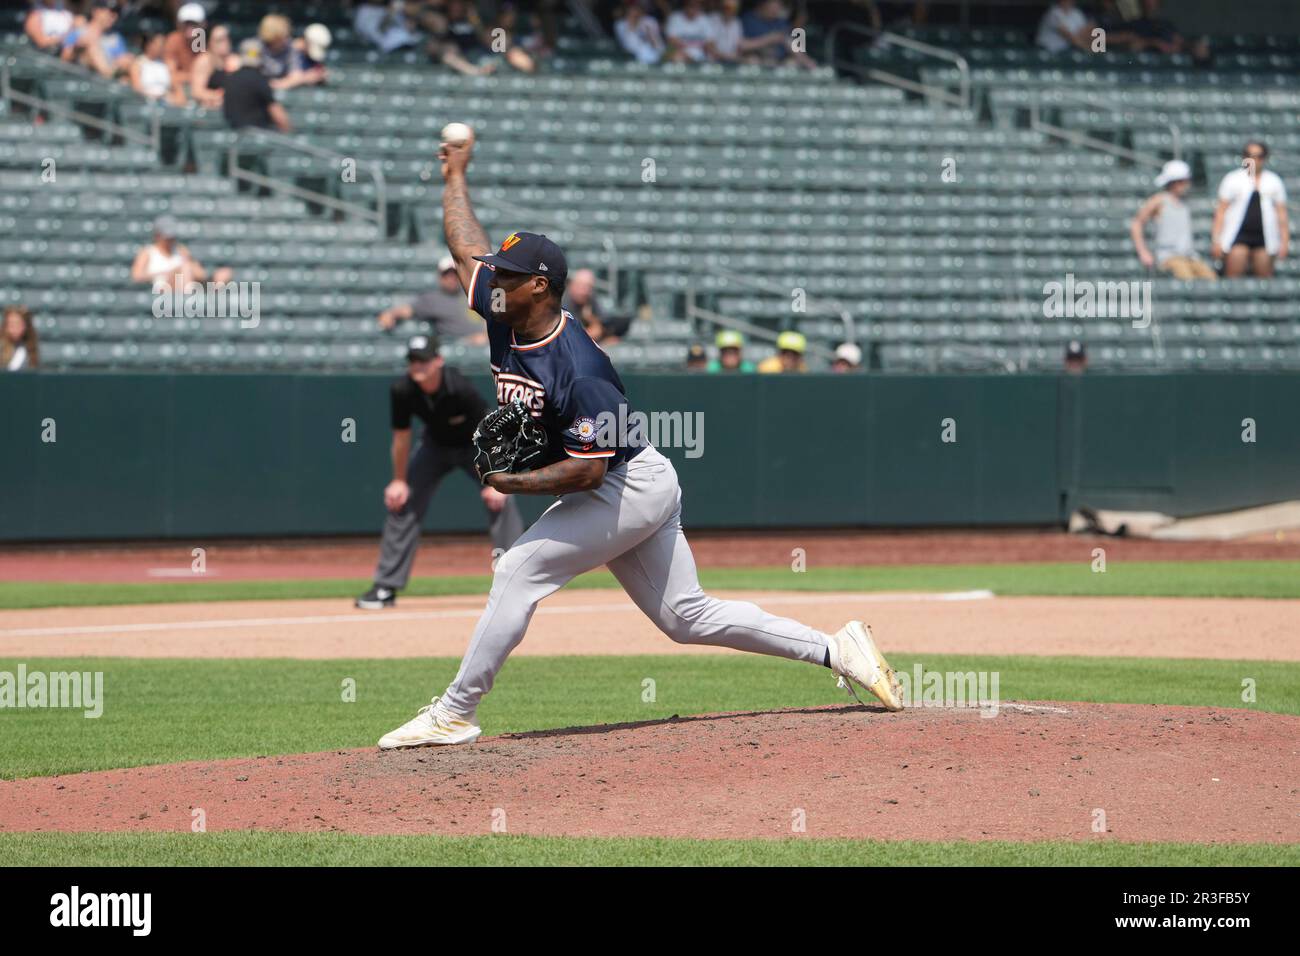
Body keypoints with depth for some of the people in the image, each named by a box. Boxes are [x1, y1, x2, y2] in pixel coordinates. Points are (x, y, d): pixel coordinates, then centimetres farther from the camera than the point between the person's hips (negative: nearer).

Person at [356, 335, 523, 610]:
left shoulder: (460, 389, -36)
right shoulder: (402, 391, -26)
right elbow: (401, 436, -10)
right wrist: (399, 480, -3)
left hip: (474, 446, -4)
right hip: (435, 445, 4)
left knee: (500, 501, -20)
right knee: (400, 503, -3)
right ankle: (386, 587, 5)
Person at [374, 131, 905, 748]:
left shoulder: (579, 372, -27)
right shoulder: (504, 317, -2)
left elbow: (586, 469, -28)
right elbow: (467, 245, 13)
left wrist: (516, 483, -31)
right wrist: (455, 177, 21)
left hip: (632, 485, -9)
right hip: (637, 493, 9)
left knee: (520, 570, -14)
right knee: (688, 617, 9)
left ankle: (454, 714, -10)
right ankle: (835, 650, 12)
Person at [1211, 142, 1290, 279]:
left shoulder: (1274, 181, 13)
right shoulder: (1232, 179, 7)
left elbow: (1282, 213, 12)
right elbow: (1221, 211, 4)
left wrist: (1285, 241, 4)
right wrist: (1217, 241, -3)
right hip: (1237, 236, -2)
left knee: (1265, 278, 0)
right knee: (1233, 277, -13)